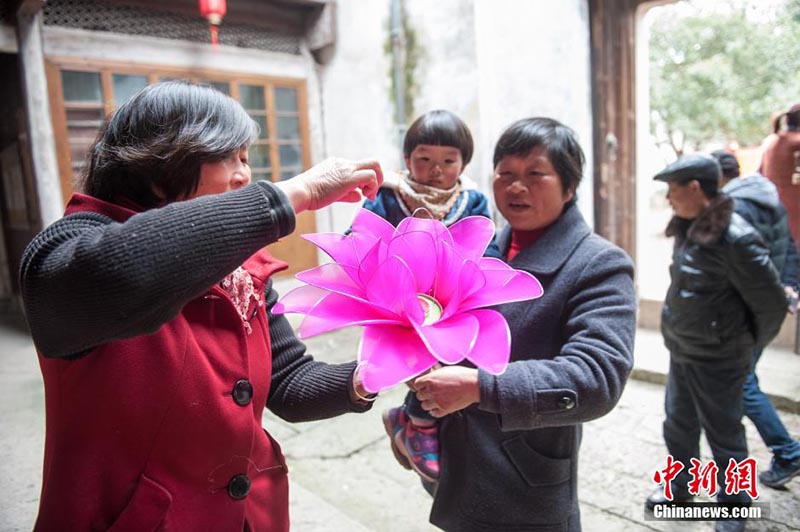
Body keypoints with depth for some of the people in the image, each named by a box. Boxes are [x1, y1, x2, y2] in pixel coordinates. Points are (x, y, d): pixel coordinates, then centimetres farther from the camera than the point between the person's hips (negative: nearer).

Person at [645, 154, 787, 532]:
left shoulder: (735, 238, -23)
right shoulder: (688, 229, 1)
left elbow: (771, 303, -16)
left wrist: (749, 344, -1)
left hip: (717, 359, -8)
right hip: (681, 350, 8)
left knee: (723, 434, 10)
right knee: (679, 425, 21)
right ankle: (679, 486, 42)